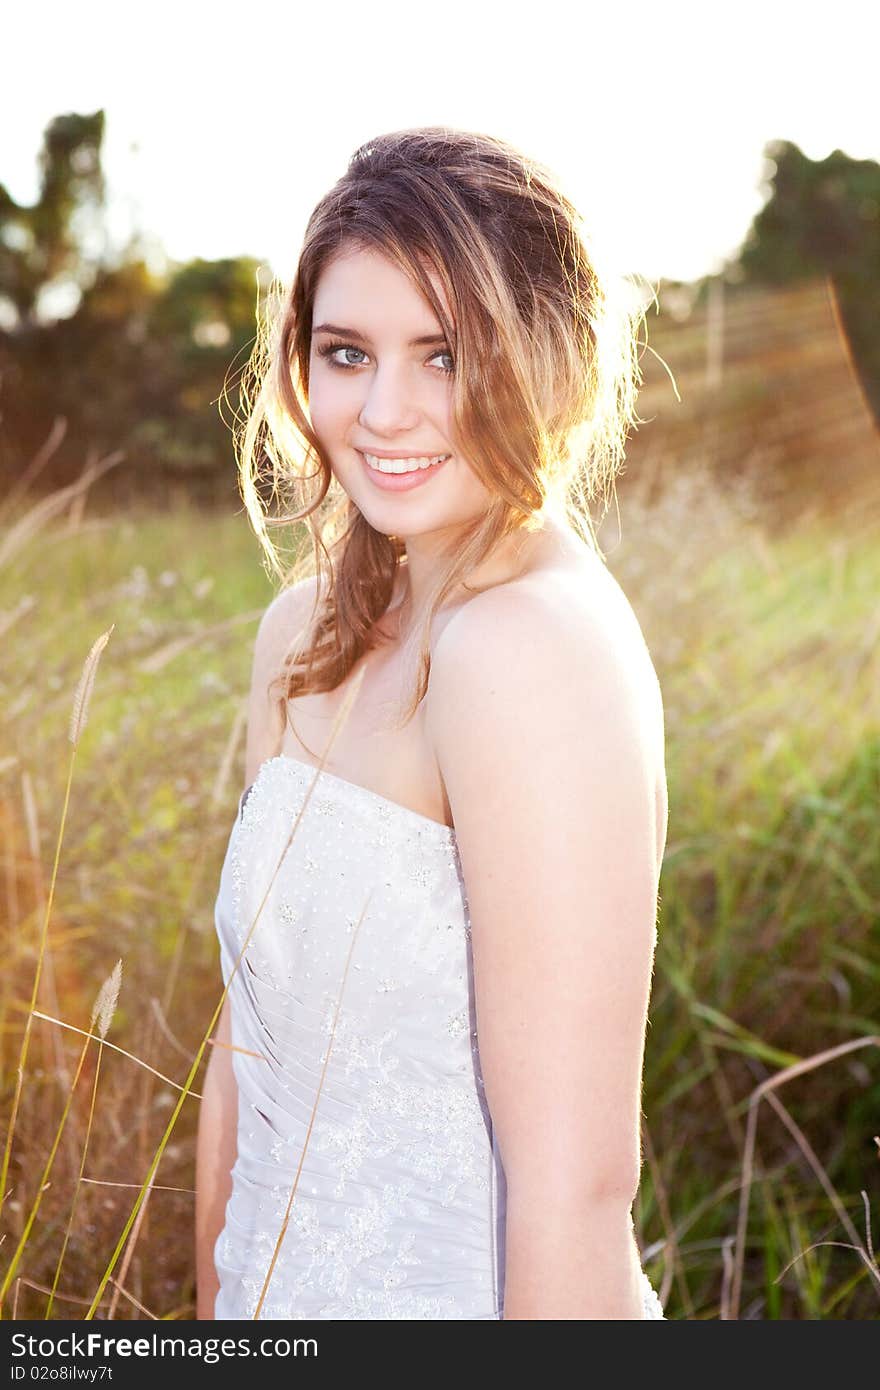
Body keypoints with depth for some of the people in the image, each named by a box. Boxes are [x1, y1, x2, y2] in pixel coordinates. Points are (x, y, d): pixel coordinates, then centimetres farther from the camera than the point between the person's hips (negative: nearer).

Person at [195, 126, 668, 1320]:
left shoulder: (535, 649, -24)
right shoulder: (311, 636, 0)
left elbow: (577, 1178, -25)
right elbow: (252, 1042, 6)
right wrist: (216, 1308, 11)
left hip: (458, 1300, -7)